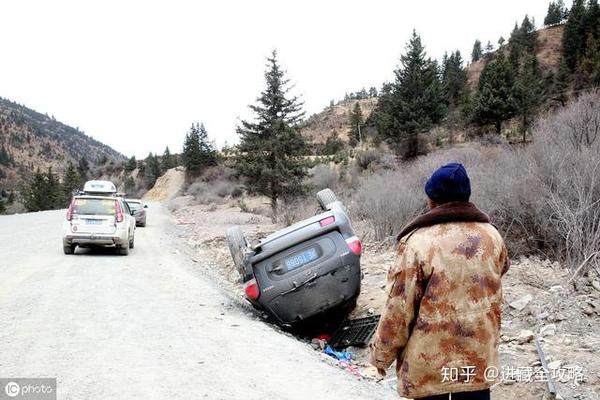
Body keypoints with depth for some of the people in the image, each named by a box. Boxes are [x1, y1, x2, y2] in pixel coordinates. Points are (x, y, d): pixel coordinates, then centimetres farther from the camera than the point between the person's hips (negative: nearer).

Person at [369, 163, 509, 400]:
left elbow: (399, 308, -15)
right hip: (479, 354, 4)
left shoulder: (418, 242, -18)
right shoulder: (491, 236, -2)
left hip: (430, 361, -4)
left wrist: (381, 355, -2)